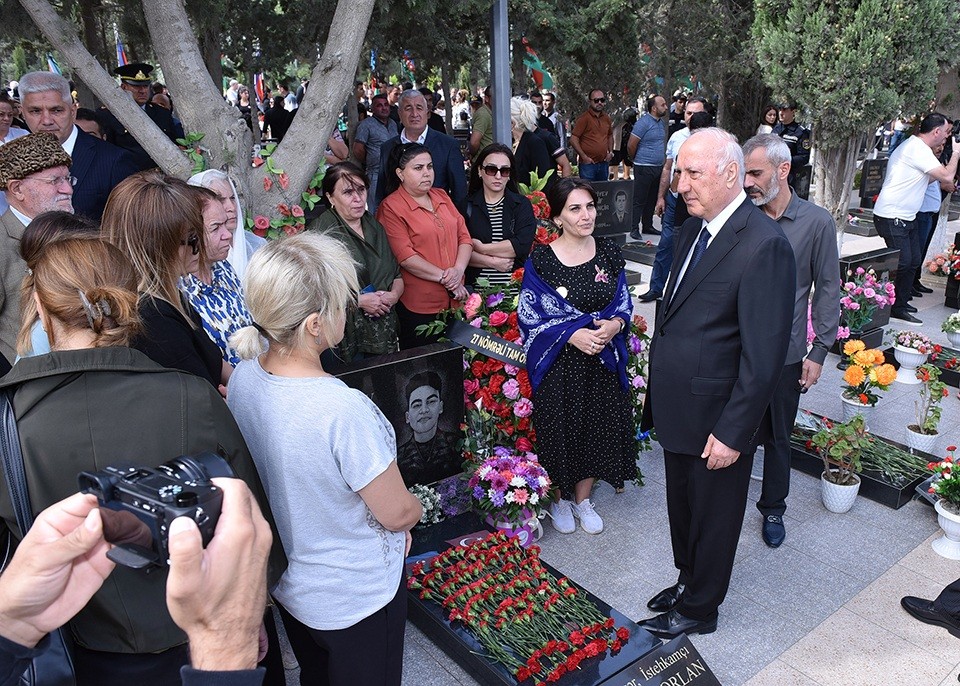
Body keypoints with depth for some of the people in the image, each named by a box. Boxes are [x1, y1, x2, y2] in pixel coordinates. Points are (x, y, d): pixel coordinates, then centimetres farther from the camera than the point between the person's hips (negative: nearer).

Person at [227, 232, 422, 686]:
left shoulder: (242, 379, -13)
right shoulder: (343, 410, -37)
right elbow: (399, 514, -24)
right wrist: (411, 510, 0)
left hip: (283, 578, 6)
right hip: (354, 597, -6)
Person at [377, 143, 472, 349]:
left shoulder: (441, 197, 13)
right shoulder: (391, 208, -7)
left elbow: (464, 236, 8)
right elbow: (406, 256, -15)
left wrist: (458, 270, -10)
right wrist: (444, 278, -15)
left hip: (455, 300, 6)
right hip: (418, 307, -6)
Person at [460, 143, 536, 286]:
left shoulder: (522, 204, 10)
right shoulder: (466, 205, 8)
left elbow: (523, 244, -6)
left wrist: (481, 248, -5)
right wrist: (492, 262, -10)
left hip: (515, 284, 0)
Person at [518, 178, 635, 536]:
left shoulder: (609, 252, 0)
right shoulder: (540, 261, -12)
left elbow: (624, 303, 7)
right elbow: (528, 316, -11)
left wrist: (615, 324, -15)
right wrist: (572, 335, -22)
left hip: (603, 361, 4)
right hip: (558, 364, -4)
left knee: (597, 428, 13)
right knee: (560, 430, 8)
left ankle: (582, 498, 37)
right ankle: (559, 498, 35)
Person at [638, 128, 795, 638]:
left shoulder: (764, 245, -22)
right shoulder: (693, 227, 5)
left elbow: (764, 355, -22)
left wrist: (732, 432, -20)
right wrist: (659, 391, 11)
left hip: (718, 421, -8)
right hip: (678, 408, 8)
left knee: (712, 517, 15)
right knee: (682, 508, 25)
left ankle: (698, 609, 37)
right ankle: (688, 580, 49)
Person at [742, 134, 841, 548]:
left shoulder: (817, 222, -6)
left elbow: (827, 291, -1)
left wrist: (819, 351, -4)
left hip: (784, 353, -1)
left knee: (778, 436, 14)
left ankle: (773, 509, 32)